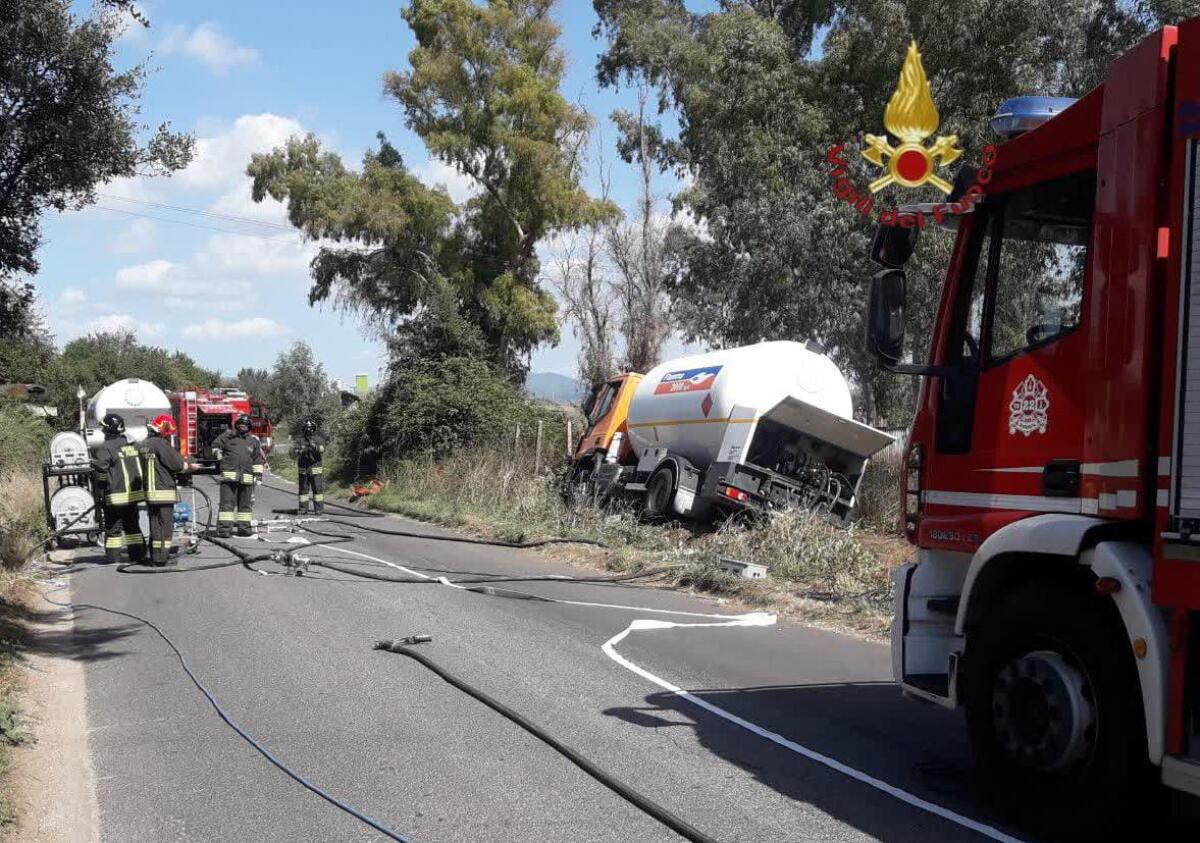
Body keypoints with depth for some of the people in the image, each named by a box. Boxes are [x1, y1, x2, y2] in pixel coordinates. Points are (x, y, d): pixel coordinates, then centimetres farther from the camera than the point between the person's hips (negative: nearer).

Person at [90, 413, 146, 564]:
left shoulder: (104, 448, -12)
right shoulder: (132, 445, 10)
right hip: (134, 493, 6)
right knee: (132, 525, 12)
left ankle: (113, 557, 4)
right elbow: (140, 467, 17)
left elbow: (102, 470, -15)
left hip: (116, 495, -6)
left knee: (113, 526, 2)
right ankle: (138, 555, 11)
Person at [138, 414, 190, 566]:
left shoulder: (141, 445, 10)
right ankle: (161, 557, -3)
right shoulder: (161, 444, -15)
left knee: (155, 524, 15)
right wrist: (185, 463, 7)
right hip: (164, 492, -8)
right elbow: (181, 466, -16)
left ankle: (154, 556, 20)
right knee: (165, 525, -2)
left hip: (149, 492, 8)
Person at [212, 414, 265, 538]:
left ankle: (244, 527, 16)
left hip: (246, 477, 3)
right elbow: (216, 445, 17)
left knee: (245, 503, 8)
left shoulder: (254, 441, 14)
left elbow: (258, 459, 16)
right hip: (229, 475, -3)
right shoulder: (227, 436, 7)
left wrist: (258, 475, 10)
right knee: (227, 502, -7)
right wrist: (218, 456, 6)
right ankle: (224, 527, -9)